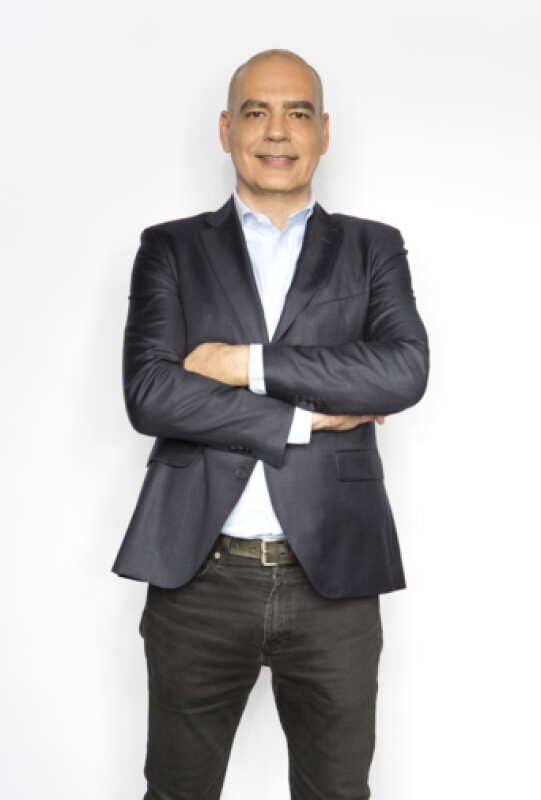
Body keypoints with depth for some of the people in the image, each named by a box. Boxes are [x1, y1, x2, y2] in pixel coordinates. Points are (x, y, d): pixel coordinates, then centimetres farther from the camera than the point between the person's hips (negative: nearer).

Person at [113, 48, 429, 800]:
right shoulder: (171, 249, 6)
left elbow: (406, 370, -10)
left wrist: (248, 361, -13)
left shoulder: (373, 249, 9)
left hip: (334, 577, 1)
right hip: (199, 576, 0)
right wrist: (302, 418, -10)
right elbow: (149, 394, -8)